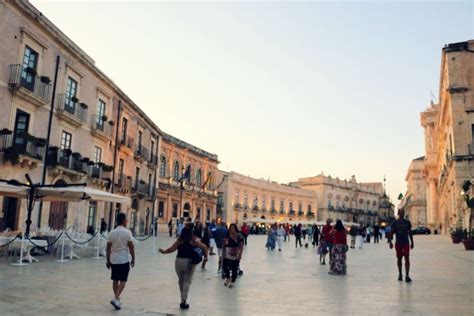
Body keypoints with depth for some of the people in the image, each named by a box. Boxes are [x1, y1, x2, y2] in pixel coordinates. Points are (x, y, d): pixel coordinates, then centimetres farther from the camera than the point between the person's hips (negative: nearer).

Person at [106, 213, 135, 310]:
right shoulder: (127, 232, -10)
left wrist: (108, 260, 12)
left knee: (115, 280, 15)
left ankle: (117, 299, 24)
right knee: (122, 281, 1)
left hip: (113, 260, 4)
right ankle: (115, 298, -12)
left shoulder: (112, 233, 2)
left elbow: (108, 248, 4)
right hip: (124, 260, -4)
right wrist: (133, 259, 1)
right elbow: (131, 246, -9)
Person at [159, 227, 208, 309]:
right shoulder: (194, 241, 1)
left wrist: (164, 251, 10)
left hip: (179, 262, 1)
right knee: (187, 282, 3)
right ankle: (183, 300, -3)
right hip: (190, 262, -1)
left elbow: (171, 249, -6)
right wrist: (205, 257, 10)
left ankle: (183, 298, 30)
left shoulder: (179, 241, -1)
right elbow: (204, 247, 0)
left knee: (181, 281, 19)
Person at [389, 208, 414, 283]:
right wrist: (390, 242, -7)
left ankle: (407, 276, -11)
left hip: (406, 243, 0)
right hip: (398, 243, 0)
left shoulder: (407, 222, 5)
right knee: (399, 258, 9)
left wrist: (412, 242, 9)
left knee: (407, 258, -9)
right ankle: (400, 274, 23)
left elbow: (410, 233, 11)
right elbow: (391, 233, 1)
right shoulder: (395, 222, 1)